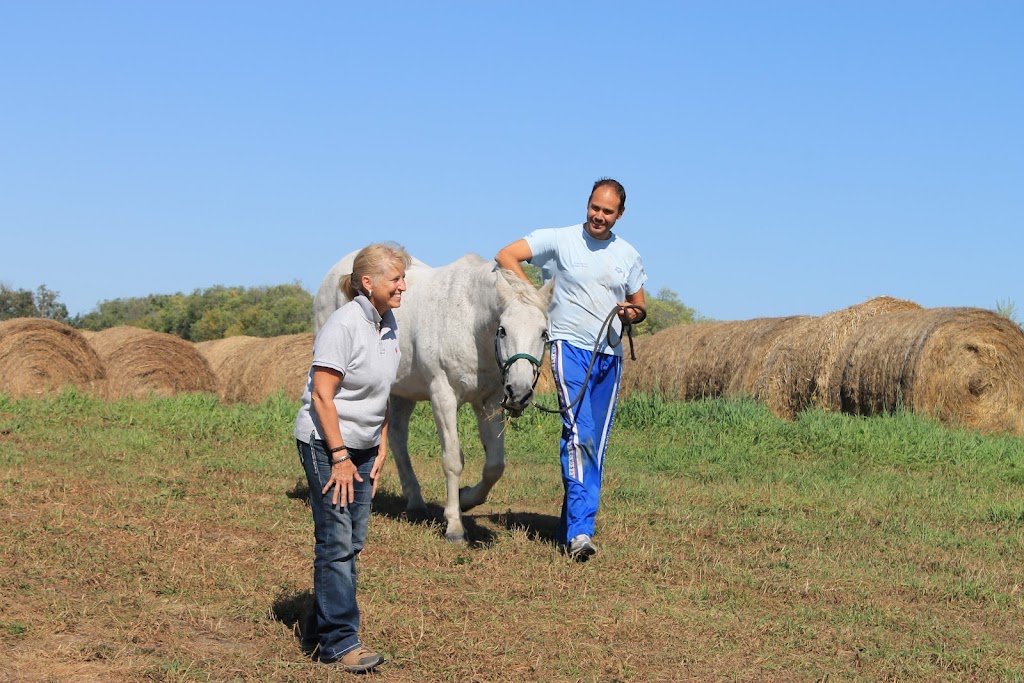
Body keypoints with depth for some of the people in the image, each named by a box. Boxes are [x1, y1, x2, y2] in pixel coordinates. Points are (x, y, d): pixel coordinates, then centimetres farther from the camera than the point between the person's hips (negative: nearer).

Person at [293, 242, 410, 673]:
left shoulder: (387, 323, 7)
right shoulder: (344, 325, -18)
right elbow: (322, 396, -20)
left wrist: (381, 449, 12)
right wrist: (340, 457, -20)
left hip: (362, 446, 8)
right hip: (325, 444, -8)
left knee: (351, 544, 11)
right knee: (336, 544, -5)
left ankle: (322, 630, 22)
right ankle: (339, 642, -1)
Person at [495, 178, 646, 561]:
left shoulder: (628, 255, 11)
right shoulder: (559, 240, -2)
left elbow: (639, 304, 20)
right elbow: (506, 256, -5)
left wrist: (633, 313, -4)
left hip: (610, 354, 5)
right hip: (570, 346, -5)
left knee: (597, 444, 7)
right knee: (580, 434, -20)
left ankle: (572, 526, 18)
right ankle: (580, 531, -26)